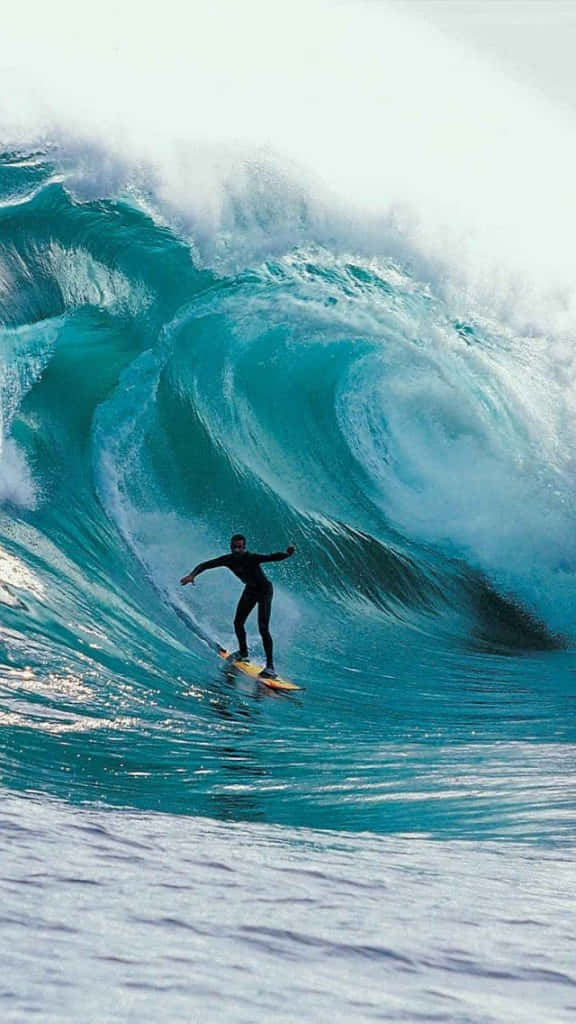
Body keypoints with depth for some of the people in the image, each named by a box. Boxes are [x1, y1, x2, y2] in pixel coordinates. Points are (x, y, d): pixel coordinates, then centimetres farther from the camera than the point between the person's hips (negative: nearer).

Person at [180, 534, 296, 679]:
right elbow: (205, 565, -10)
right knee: (238, 623, 8)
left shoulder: (252, 558, -32)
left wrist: (287, 553, -66)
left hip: (264, 590, -6)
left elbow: (272, 557, -45)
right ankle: (243, 653, 34)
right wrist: (192, 575, -27)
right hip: (250, 589, 6)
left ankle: (270, 666, -14)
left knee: (263, 629, -15)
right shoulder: (229, 559, -16)